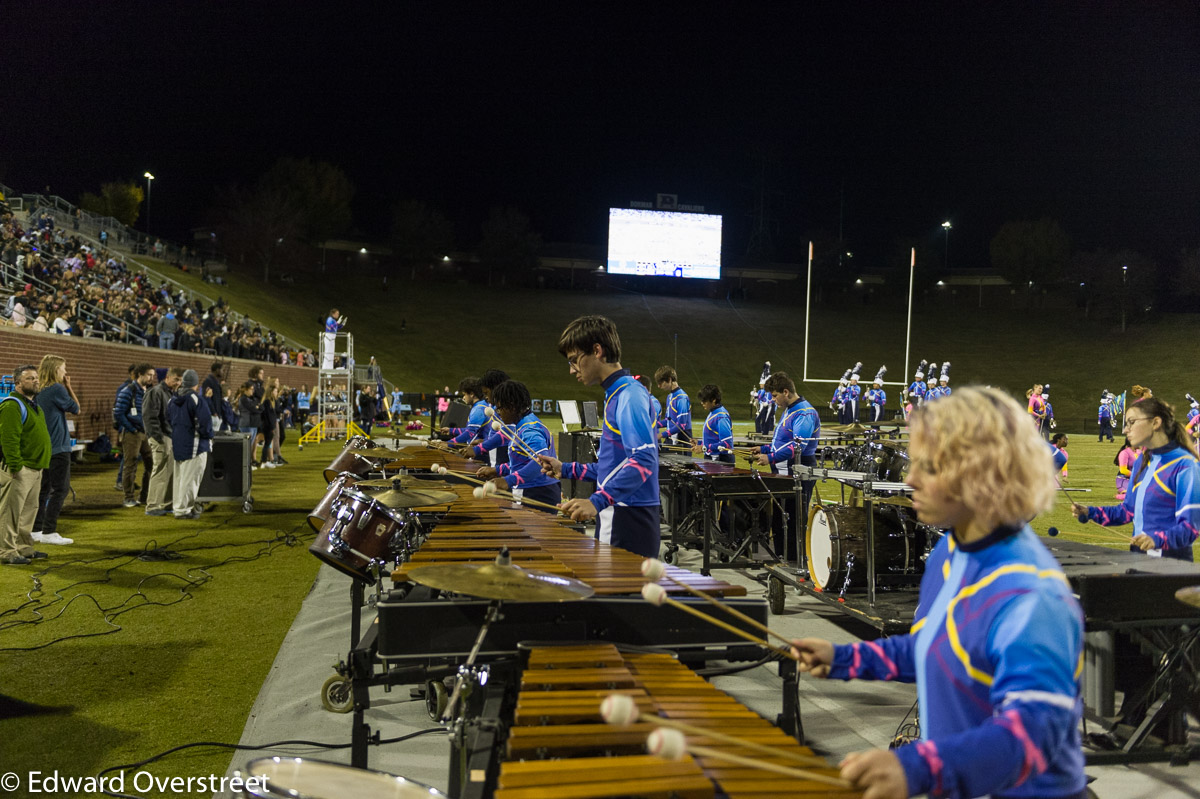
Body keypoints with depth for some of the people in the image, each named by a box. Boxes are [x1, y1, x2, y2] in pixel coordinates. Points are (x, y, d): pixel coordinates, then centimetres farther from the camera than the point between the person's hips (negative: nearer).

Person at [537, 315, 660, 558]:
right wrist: (567, 470, 16)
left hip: (629, 522, -10)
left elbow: (643, 460, -24)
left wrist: (598, 501, -32)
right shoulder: (616, 394, 16)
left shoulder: (630, 395, -14)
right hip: (614, 520, 10)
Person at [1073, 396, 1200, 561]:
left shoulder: (1185, 465, -12)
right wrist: (1090, 513, 5)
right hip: (1138, 553, 7)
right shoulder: (1142, 461, 11)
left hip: (1171, 560, -7)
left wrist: (1157, 539, -33)